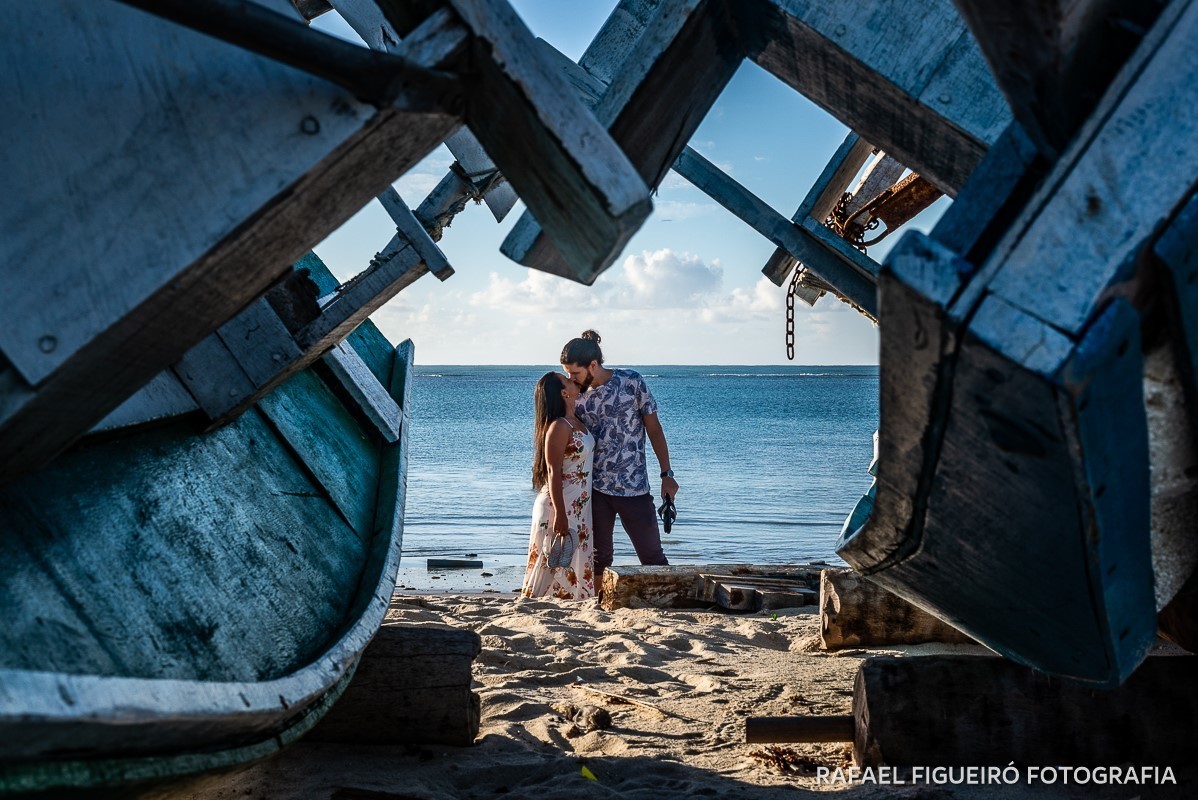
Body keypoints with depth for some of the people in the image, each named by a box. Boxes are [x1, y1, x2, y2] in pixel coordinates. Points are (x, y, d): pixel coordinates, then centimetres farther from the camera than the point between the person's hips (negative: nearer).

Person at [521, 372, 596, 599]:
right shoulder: (559, 427, -18)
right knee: (554, 570, -3)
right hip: (560, 507, -9)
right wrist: (560, 515, -25)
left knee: (570, 570, 13)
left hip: (578, 509, 9)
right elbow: (554, 474, -22)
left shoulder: (575, 421, 10)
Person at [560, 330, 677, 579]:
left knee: (652, 556, 4)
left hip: (634, 487, -3)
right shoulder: (578, 396, 3)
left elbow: (653, 428, -2)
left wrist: (667, 474, -5)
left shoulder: (632, 382, -6)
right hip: (594, 489, 3)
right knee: (598, 557, 9)